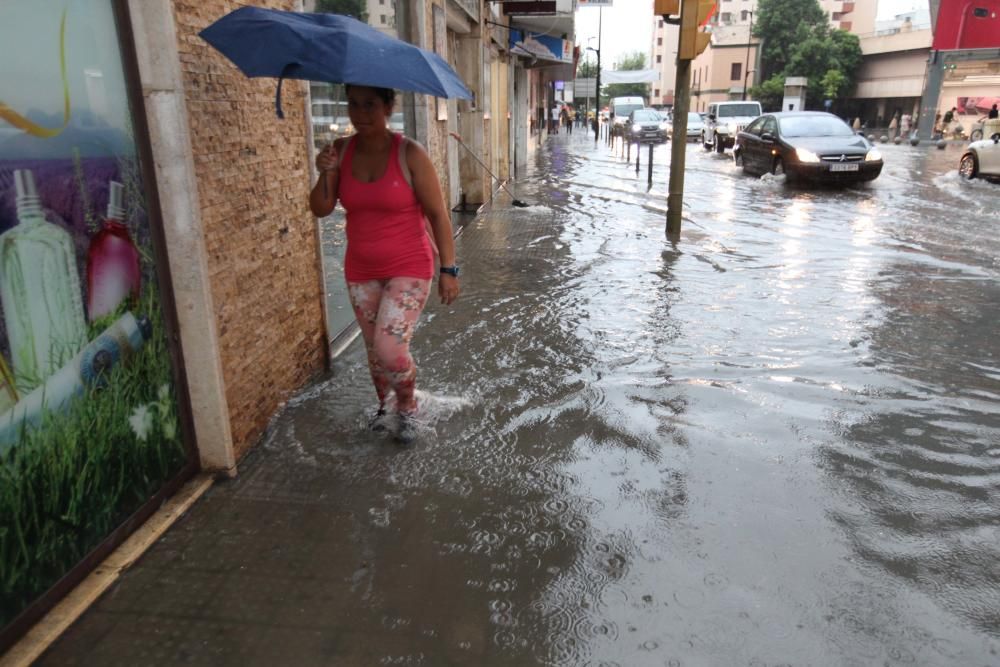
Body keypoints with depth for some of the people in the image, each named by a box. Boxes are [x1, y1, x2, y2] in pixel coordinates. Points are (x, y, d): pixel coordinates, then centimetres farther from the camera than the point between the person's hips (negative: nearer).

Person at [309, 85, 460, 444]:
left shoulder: (410, 154, -14)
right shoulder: (342, 149, -1)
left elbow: (438, 214, -11)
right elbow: (321, 209, 0)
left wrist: (448, 269, -12)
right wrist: (326, 174, -19)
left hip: (408, 268, -4)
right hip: (361, 271, 5)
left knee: (389, 348, -15)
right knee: (374, 349, 14)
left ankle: (408, 406, 17)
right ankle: (383, 403, 42)